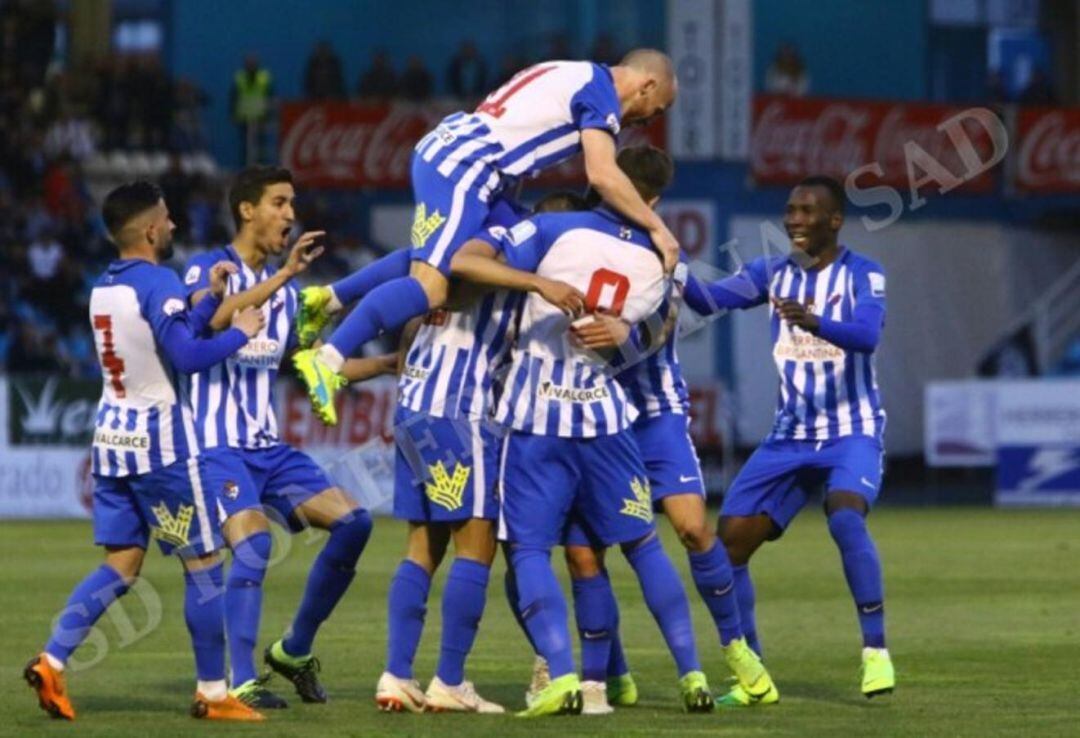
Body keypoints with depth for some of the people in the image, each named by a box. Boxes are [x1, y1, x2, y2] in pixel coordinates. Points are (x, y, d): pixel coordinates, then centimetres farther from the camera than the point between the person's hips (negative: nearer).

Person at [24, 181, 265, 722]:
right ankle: (212, 692, 5)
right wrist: (240, 333, -10)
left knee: (121, 564, 10)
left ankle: (51, 661, -4)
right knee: (203, 565, 2)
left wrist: (212, 300, 19)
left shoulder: (103, 286, 11)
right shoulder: (158, 282, -15)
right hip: (161, 440, -8)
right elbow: (187, 357, -24)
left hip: (111, 437, 8)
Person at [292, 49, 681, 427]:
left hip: (438, 150, 10)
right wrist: (656, 226, -8)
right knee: (431, 286, -18)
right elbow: (602, 175, -14)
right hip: (460, 172, -10)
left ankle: (331, 299, 21)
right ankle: (328, 360, -28)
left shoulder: (575, 78, 25)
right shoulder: (601, 90, -3)